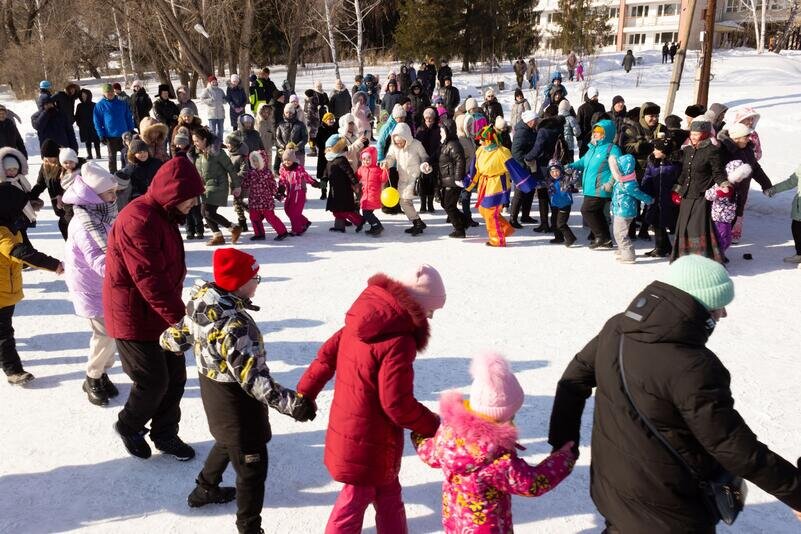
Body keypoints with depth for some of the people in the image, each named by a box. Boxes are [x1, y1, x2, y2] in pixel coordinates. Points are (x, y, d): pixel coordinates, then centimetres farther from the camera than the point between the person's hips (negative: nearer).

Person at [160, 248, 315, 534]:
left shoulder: (200, 304, -8)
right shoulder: (234, 325, -34)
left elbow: (181, 336, 9)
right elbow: (254, 378, -36)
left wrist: (166, 340, 32)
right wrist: (292, 403, -38)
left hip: (212, 392, 9)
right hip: (236, 403, -9)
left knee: (227, 442, 35)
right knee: (252, 467, 8)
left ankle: (205, 489, 57)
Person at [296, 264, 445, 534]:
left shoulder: (363, 319, -1)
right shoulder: (398, 340, -27)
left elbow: (327, 354, 8)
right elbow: (397, 404, -25)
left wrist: (305, 393, 20)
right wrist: (435, 428, -11)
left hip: (347, 426, 8)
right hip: (369, 440, -8)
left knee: (388, 493, 23)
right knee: (356, 499, 12)